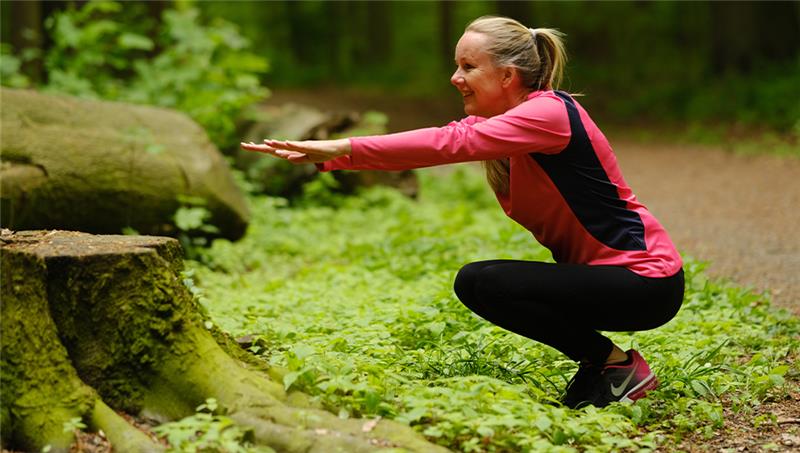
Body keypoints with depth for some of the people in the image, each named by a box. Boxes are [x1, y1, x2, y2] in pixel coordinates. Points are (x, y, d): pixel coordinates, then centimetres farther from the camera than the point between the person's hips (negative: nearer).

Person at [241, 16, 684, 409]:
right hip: (599, 270, 9)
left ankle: (619, 365, -5)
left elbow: (449, 144, -32)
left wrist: (344, 147, -33)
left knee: (481, 283, -18)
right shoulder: (493, 121, 8)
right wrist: (328, 156, -15)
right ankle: (600, 362, 12)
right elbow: (443, 140, -3)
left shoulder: (549, 113, -20)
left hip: (647, 280, -9)